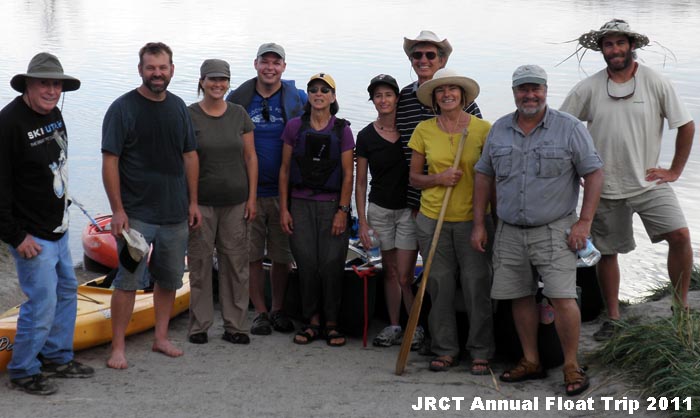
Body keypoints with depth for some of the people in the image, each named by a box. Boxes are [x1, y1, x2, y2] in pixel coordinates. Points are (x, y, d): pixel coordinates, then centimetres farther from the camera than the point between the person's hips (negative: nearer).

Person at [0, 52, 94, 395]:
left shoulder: (54, 114, 7)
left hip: (57, 228, 10)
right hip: (31, 235, -10)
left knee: (66, 290, 19)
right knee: (42, 303, -6)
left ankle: (57, 357, 35)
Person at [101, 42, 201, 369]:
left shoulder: (178, 107, 9)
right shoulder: (123, 108, -7)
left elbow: (190, 156, 14)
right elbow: (110, 161, -10)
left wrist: (193, 202, 9)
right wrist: (117, 210, -14)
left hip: (175, 213, 5)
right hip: (136, 214, -5)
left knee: (169, 279, 12)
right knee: (128, 281, -3)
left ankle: (161, 338, 26)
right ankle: (118, 347, 6)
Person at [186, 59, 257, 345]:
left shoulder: (239, 115, 8)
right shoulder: (189, 116, -1)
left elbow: (250, 157, 9)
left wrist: (252, 198, 3)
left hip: (235, 202, 3)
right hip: (201, 202, -2)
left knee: (236, 264, 5)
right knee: (200, 264, 2)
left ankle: (235, 326, 13)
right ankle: (199, 326, 13)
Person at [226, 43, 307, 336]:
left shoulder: (298, 99, 2)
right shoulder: (238, 98, 2)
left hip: (284, 190, 0)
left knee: (282, 255, 7)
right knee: (252, 255, 4)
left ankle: (278, 310, 21)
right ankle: (260, 312, 16)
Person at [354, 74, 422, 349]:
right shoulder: (366, 136, 0)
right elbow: (360, 183, 4)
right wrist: (362, 222, -1)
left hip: (409, 209, -2)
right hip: (379, 210, 2)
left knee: (404, 276, -6)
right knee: (389, 271, 11)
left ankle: (417, 328, 10)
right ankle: (394, 327, 22)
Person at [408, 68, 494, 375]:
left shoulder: (482, 129, 0)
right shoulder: (424, 130, 5)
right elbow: (414, 178, 10)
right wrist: (439, 179, -10)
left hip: (472, 219, -2)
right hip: (433, 219, 2)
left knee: (477, 285, -2)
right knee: (440, 285, 5)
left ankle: (481, 353, 10)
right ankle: (445, 350, 17)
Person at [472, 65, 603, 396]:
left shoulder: (569, 128, -4)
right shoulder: (499, 130, 8)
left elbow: (594, 173, -3)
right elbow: (483, 175, 14)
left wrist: (584, 223, -9)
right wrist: (479, 224, 10)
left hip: (554, 231, -4)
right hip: (509, 232, 4)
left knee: (562, 298, -11)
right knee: (520, 297, 9)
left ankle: (571, 366, 2)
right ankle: (530, 362, 22)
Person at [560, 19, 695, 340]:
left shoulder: (654, 82, -5)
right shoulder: (587, 89, -3)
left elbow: (686, 125, 2)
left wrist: (674, 170, 0)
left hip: (649, 182, -1)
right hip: (606, 187, 1)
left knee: (680, 235, -16)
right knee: (608, 252, 8)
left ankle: (681, 305, 3)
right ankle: (612, 318, 24)